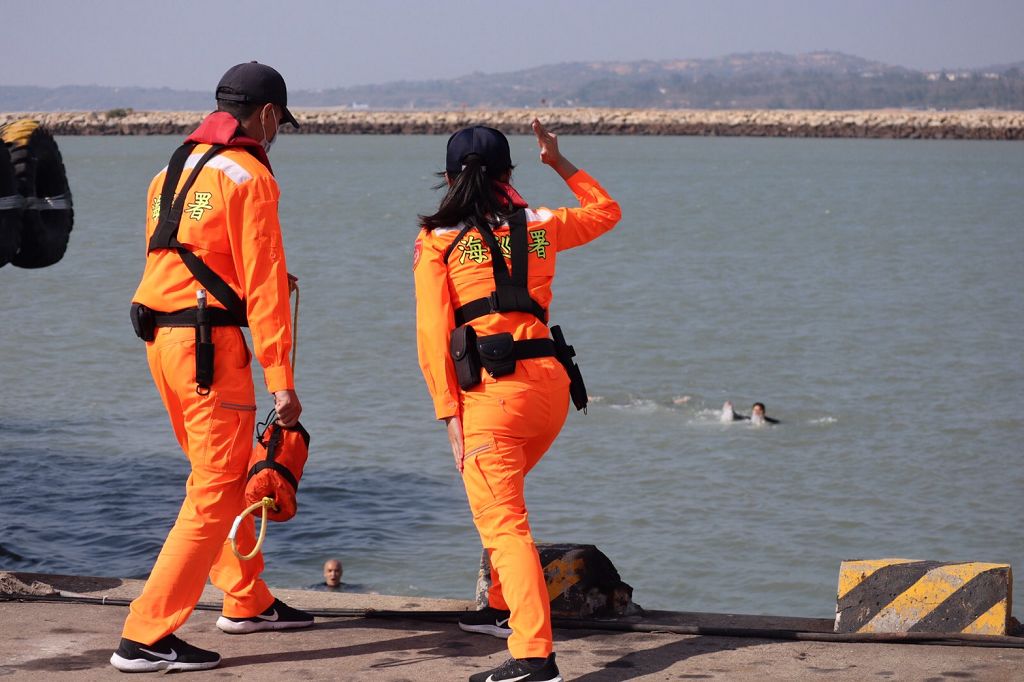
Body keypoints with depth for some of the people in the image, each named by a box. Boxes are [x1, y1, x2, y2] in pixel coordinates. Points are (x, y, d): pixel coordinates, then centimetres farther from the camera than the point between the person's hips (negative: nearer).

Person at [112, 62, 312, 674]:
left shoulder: (175, 169, 15)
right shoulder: (249, 176, -9)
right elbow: (264, 286, -14)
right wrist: (281, 381, -14)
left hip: (160, 335, 9)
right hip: (208, 342, -9)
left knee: (229, 474, 23)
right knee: (215, 493, -6)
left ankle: (247, 600, 36)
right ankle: (146, 637, -10)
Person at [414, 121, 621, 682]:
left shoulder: (437, 242, 3)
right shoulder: (540, 226, 12)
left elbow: (432, 335, -5)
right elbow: (606, 211, 32)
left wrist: (450, 415, -5)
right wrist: (560, 164, 39)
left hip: (489, 391, -5)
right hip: (551, 383, 5)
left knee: (503, 524, -8)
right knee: (502, 496, 30)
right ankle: (504, 609, 41)